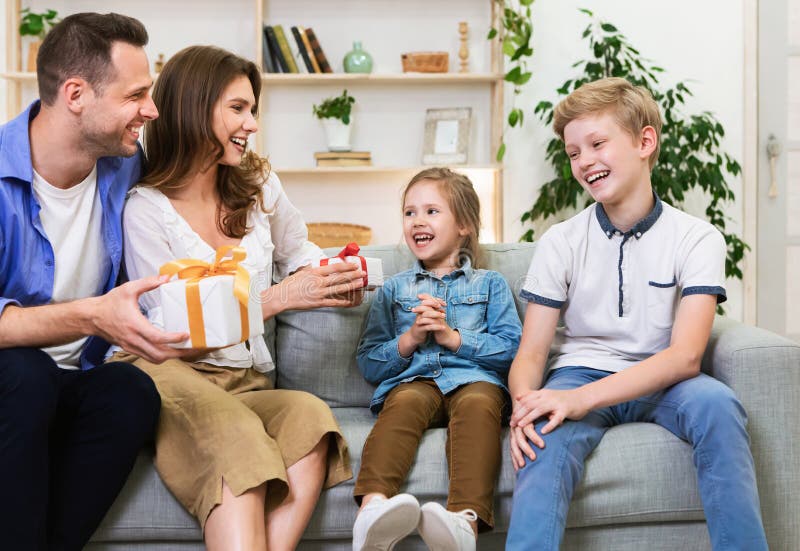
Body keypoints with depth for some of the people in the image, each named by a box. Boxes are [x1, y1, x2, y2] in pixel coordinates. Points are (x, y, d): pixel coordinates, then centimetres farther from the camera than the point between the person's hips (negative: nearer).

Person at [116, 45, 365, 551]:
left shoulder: (258, 184, 13)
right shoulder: (145, 208, -1)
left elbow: (297, 249, 31)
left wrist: (332, 278, 6)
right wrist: (281, 296, -18)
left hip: (246, 384, 4)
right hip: (169, 373, -4)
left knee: (310, 416, -32)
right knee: (236, 435, -38)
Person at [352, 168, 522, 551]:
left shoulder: (489, 284, 23)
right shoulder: (394, 289, 28)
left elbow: (511, 350, 8)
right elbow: (369, 364, 20)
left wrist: (452, 335, -3)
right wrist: (409, 339, 1)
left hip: (474, 379, -1)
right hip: (413, 380, 1)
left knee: (478, 404, -37)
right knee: (405, 403, -35)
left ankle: (467, 518, -57)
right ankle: (374, 503, -59)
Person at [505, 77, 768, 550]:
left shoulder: (698, 239, -5)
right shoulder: (561, 243, 1)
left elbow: (685, 355, -16)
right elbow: (531, 354, -3)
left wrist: (584, 397, -30)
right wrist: (524, 404, -29)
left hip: (659, 384, 0)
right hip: (580, 372, 0)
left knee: (716, 402, -34)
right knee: (546, 433, -35)